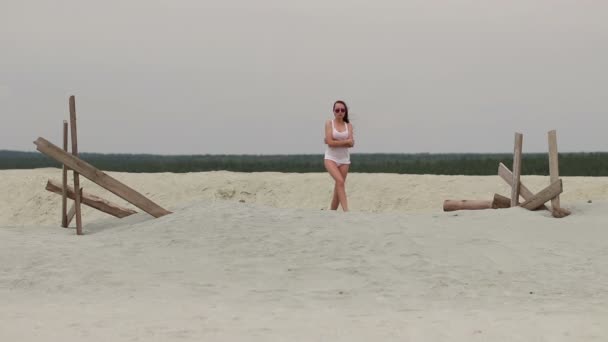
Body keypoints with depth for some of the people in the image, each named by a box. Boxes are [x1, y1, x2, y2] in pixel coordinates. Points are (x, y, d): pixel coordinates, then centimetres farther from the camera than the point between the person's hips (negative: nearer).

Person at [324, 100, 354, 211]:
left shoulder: (348, 126, 7)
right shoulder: (329, 123, 0)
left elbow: (351, 144, -6)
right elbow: (330, 142, -12)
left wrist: (336, 142, -12)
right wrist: (346, 141, -10)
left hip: (344, 159, 4)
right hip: (331, 158, -4)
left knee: (338, 188, 5)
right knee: (340, 181, -24)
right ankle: (346, 210, -29)